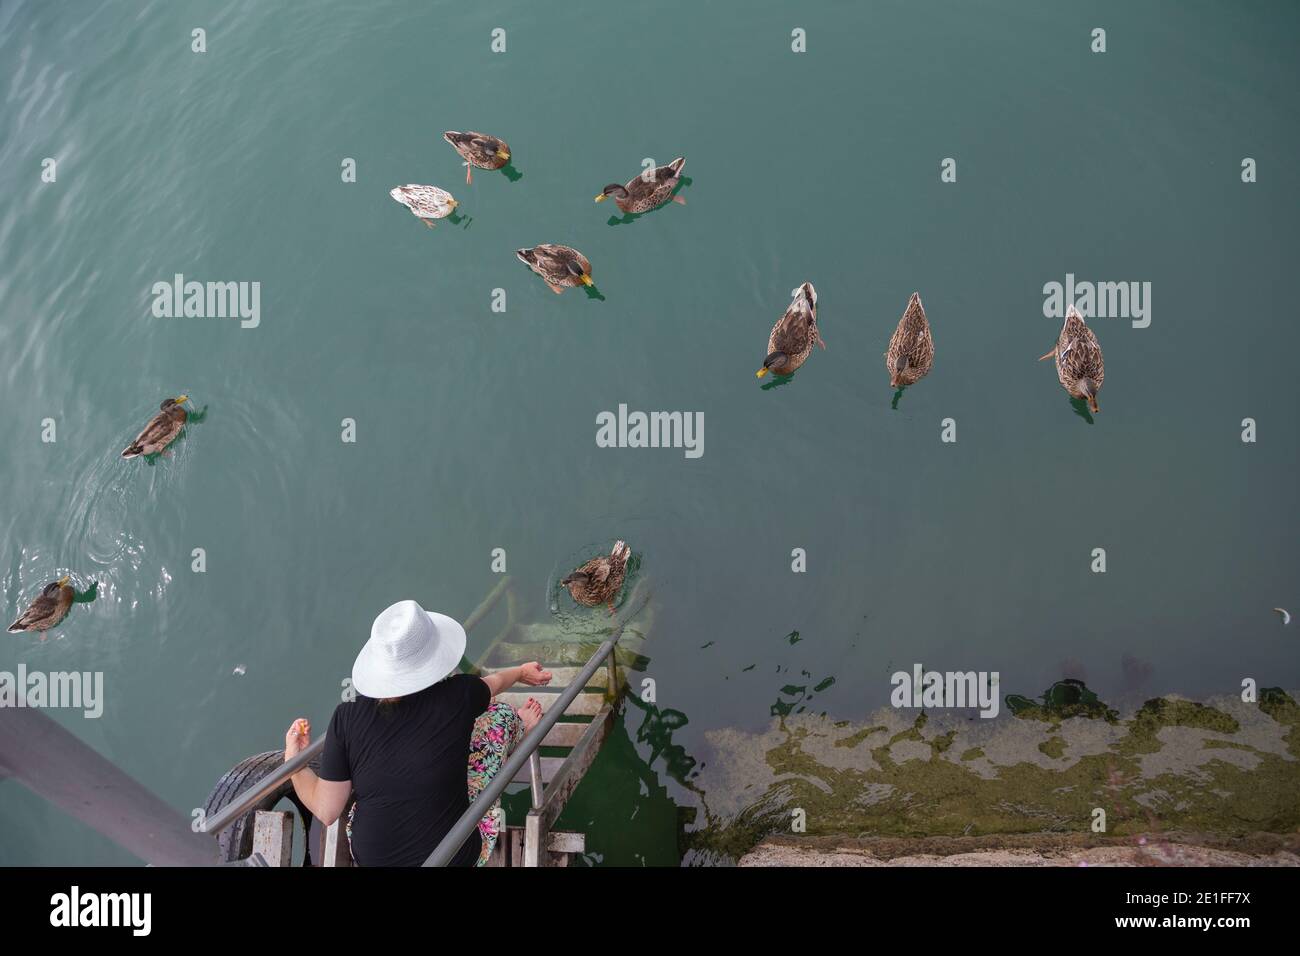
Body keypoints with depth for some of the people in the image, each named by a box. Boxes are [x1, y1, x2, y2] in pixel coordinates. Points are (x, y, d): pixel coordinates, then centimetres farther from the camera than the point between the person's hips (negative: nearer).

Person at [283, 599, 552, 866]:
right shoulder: (459, 697, -19)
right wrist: (521, 672, 29)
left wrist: (293, 760, 6)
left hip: (369, 856, 2)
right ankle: (518, 728, 46)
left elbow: (325, 811, -10)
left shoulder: (347, 717, -18)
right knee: (500, 712, 11)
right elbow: (493, 683, 7)